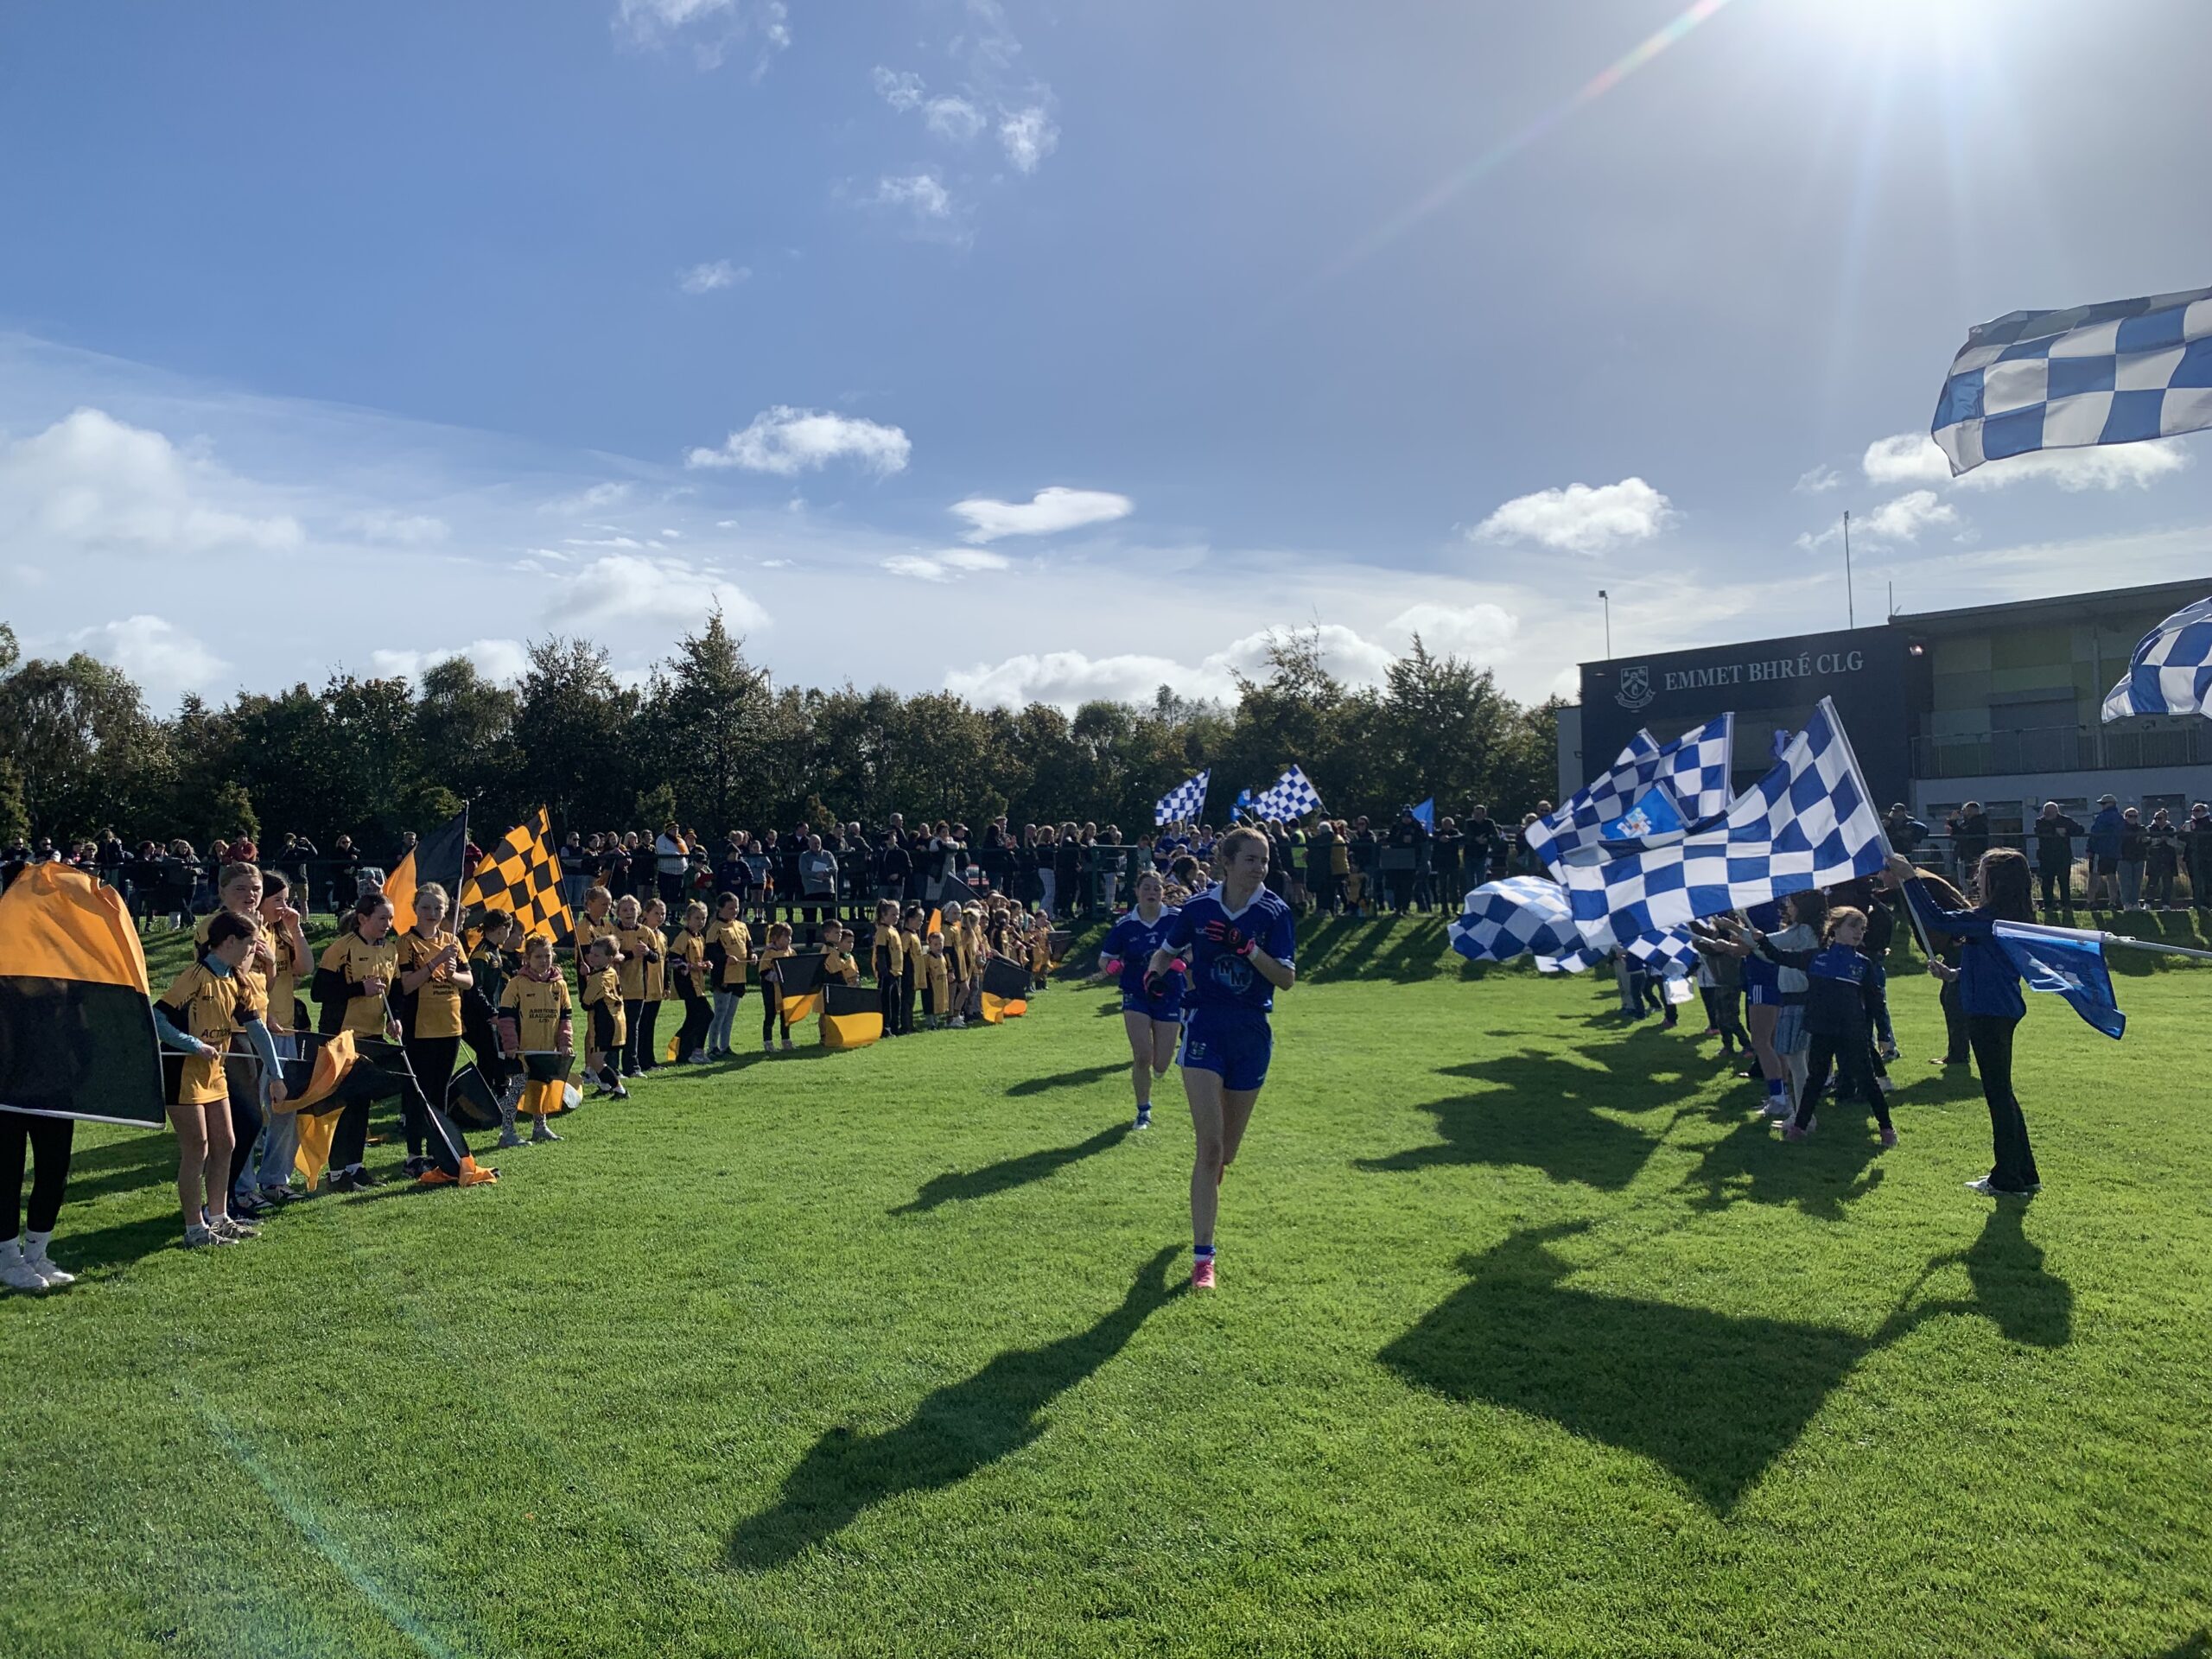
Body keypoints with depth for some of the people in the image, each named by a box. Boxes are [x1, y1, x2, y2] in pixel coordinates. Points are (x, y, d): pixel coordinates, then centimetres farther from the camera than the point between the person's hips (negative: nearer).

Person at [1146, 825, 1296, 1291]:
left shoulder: (1275, 912, -5)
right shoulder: (1198, 907, -3)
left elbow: (1287, 978, -11)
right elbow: (1167, 951, 14)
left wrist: (1246, 947, -24)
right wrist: (1155, 972, -8)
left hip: (1252, 1034, 1)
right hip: (1205, 1028, -1)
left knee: (1227, 1150, 12)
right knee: (1210, 1144, -12)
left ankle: (1204, 1201, 45)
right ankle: (1202, 1256, -5)